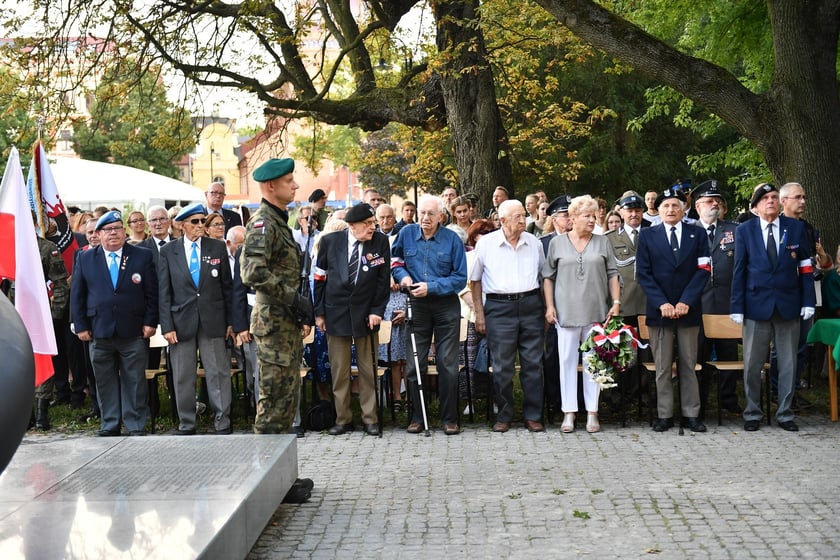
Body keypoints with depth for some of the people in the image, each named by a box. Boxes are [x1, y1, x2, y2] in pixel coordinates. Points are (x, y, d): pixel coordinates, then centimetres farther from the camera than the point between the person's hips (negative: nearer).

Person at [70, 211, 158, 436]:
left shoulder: (143, 256, 3)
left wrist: (150, 322, -4)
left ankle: (136, 426, 11)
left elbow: (152, 293, 2)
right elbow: (77, 295, 8)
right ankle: (109, 425, 18)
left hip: (133, 333, -1)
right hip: (99, 332, 2)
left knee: (135, 381, 3)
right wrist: (80, 326, 1)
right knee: (105, 382, 8)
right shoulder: (85, 259, 7)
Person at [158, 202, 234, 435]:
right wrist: (167, 326, -5)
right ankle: (186, 423, 17)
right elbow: (164, 292, 1)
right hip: (182, 321, 0)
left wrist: (230, 321, 4)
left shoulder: (217, 247, 5)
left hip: (213, 320, 0)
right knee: (183, 377, 6)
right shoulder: (168, 252, 3)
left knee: (219, 373, 2)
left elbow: (227, 286, 7)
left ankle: (222, 422, 10)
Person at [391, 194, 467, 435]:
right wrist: (402, 275, -4)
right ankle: (417, 417, 15)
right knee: (415, 365, 5)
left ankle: (449, 419, 9)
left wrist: (431, 287, -16)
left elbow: (460, 278, -8)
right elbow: (394, 259, 16)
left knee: (448, 365, 1)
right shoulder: (407, 234, 0)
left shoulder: (452, 240, -7)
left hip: (446, 306, -2)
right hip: (417, 306, 2)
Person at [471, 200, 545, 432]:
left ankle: (532, 415, 13)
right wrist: (479, 313, 2)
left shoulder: (534, 243, 7)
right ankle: (504, 416, 14)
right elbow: (475, 280, 7)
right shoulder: (486, 243, 0)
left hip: (531, 305, 2)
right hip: (499, 307, -2)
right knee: (502, 366, 1)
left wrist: (547, 306, 9)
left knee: (533, 363, 3)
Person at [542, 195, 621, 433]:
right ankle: (569, 412, 8)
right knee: (567, 360, 1)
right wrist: (549, 306, 0)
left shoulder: (602, 242, 8)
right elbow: (548, 277, 7)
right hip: (567, 312, -1)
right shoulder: (557, 243, 5)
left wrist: (616, 302, -2)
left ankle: (592, 412, 10)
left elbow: (612, 275, 8)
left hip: (596, 311, 1)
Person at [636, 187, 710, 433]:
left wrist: (686, 302, -11)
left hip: (688, 309, 1)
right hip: (659, 309, 0)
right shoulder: (647, 235, 6)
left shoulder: (697, 234, 7)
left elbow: (702, 271, 0)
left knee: (688, 365, 5)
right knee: (662, 367, 2)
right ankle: (664, 415, 8)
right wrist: (662, 303, -10)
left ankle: (691, 415, 10)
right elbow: (643, 273, 1)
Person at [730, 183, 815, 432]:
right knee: (752, 364, 3)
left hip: (789, 305, 1)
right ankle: (752, 414, 16)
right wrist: (737, 307, -4)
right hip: (757, 304, -1)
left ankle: (785, 414, 18)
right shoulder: (744, 230, 2)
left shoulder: (796, 228, 4)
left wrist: (808, 301, -3)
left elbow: (805, 267, 5)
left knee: (788, 364, 7)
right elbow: (739, 270, 1)